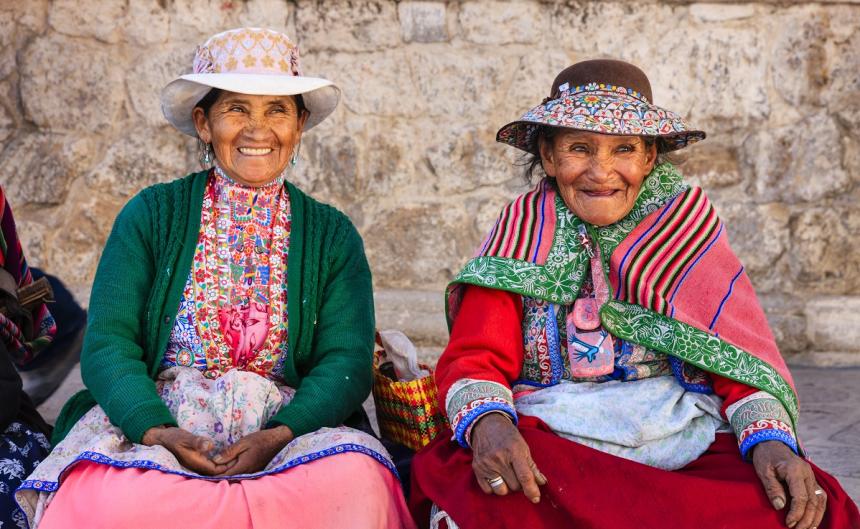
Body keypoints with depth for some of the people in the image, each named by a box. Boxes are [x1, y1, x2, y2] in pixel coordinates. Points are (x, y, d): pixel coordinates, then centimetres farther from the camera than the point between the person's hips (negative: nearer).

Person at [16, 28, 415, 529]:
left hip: (293, 427, 1)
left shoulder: (333, 236, 10)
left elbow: (347, 362, -1)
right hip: (150, 423, 0)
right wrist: (160, 433, -22)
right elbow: (108, 344, -2)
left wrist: (277, 436, -21)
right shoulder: (151, 215, 7)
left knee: (357, 482, -34)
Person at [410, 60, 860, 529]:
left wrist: (771, 439, -17)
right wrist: (488, 422, -25)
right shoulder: (521, 234, 8)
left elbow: (742, 356, 3)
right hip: (544, 446, -1)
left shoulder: (687, 224, 9)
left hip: (686, 450, 1)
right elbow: (475, 357, -2)